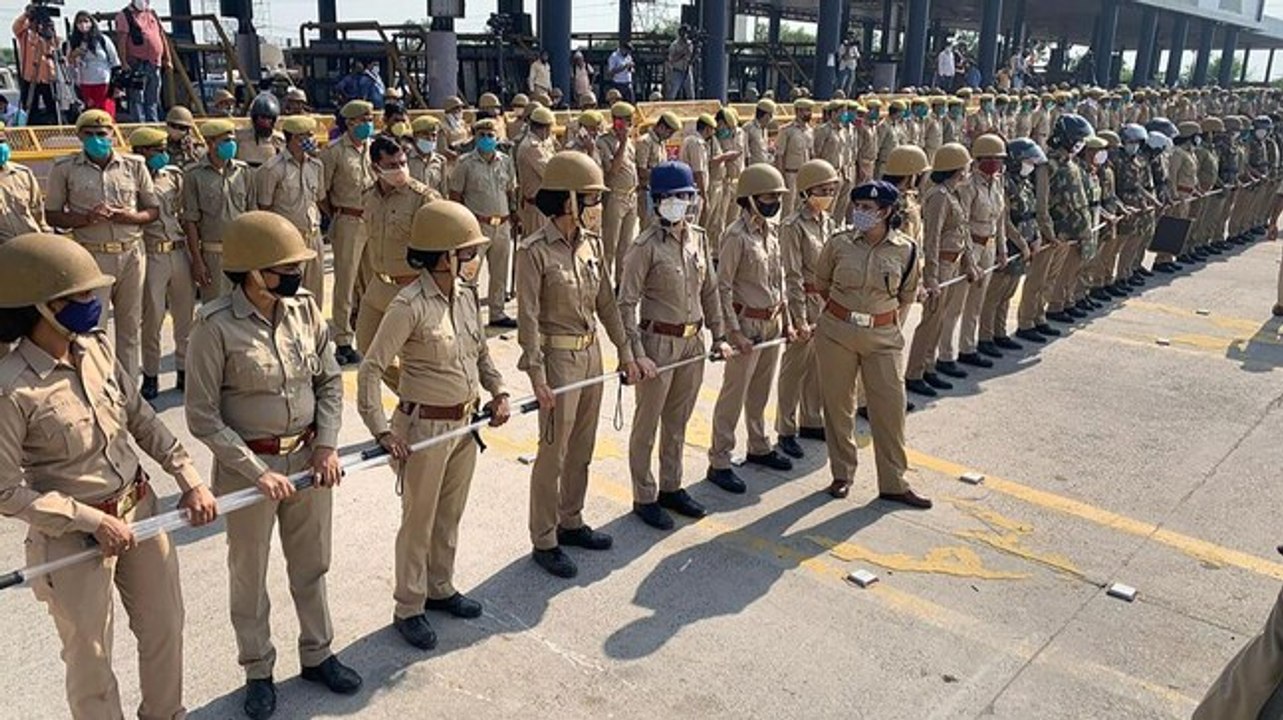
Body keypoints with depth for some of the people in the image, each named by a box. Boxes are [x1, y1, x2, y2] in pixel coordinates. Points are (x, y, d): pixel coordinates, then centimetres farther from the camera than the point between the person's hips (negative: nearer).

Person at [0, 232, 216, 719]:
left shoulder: (95, 348, -6)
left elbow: (142, 419, 5)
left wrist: (189, 480, -1)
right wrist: (93, 521, -17)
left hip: (141, 510, 6)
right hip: (74, 537, -6)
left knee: (165, 628, 22)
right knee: (90, 656, 15)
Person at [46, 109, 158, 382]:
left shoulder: (134, 165, 6)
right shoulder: (65, 168, 1)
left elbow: (154, 210, 10)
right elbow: (52, 216, 4)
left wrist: (131, 217, -11)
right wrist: (86, 218, -14)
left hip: (131, 254, 2)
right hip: (92, 256, -2)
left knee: (131, 326, 10)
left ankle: (130, 387, 21)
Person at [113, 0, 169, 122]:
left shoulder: (153, 14, 17)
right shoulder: (125, 16, -3)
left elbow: (162, 37, 21)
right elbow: (121, 40, -10)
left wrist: (167, 59, 16)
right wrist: (124, 63, -18)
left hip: (154, 63, 6)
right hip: (137, 64, -6)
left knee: (153, 99, 12)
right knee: (137, 98, -6)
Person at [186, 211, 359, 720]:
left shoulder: (304, 308, -6)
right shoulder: (216, 326, -18)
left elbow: (330, 381, 4)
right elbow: (203, 416, -15)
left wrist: (327, 445, -6)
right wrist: (257, 472, -18)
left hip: (308, 456, 4)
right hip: (248, 464, -4)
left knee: (311, 565, 20)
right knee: (249, 577, 15)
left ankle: (316, 655, 40)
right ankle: (258, 672, 36)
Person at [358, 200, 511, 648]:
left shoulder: (466, 294, 1)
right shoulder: (410, 305, -22)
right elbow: (371, 369, -19)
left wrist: (498, 391, 2)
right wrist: (382, 430, -22)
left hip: (466, 423, 7)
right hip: (425, 427, -7)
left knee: (450, 515, 21)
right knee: (418, 522, 9)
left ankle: (440, 589, 41)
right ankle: (408, 609, 27)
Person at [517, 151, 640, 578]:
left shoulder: (592, 243, 4)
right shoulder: (534, 250, -16)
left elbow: (606, 303, 11)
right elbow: (528, 317, -16)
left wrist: (625, 351, 9)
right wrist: (537, 376, -19)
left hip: (591, 353, 7)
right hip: (557, 357, -7)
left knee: (582, 448, 17)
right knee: (553, 453, 3)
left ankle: (571, 523, 34)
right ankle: (544, 542, 17)